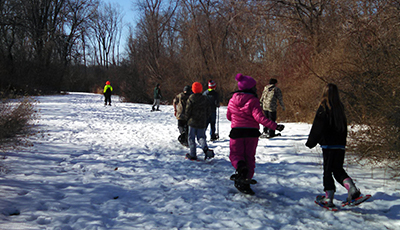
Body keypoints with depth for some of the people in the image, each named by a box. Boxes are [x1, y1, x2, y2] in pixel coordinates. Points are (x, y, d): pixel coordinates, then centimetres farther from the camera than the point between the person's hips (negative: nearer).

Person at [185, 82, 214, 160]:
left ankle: (192, 155, 4)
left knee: (191, 138, 6)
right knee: (201, 137, 11)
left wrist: (187, 118, 7)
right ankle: (205, 148, -18)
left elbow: (187, 110, -9)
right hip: (202, 123, 3)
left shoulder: (191, 98, -9)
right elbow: (208, 111, 8)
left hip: (192, 122, -3)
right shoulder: (205, 99, 4)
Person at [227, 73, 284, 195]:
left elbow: (228, 116, 15)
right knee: (250, 156, 11)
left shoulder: (232, 100, 5)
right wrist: (275, 126, -23)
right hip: (252, 132, -2)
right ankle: (245, 182, 7)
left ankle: (240, 166, -22)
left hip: (236, 131, 2)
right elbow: (259, 117, -21)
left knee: (235, 154, 13)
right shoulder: (253, 100, -10)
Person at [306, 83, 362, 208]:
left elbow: (317, 126, -10)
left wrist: (311, 142, -2)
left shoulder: (324, 107, -9)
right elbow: (344, 126, 16)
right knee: (338, 169, 15)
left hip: (328, 144, -6)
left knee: (328, 170, 1)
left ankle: (329, 198, 4)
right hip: (341, 144, 6)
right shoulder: (340, 107, 8)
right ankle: (351, 187, -5)